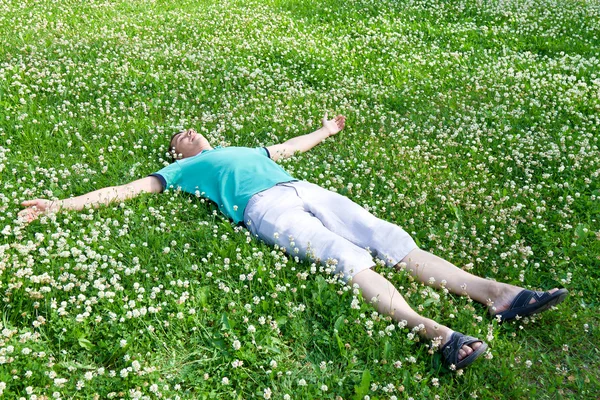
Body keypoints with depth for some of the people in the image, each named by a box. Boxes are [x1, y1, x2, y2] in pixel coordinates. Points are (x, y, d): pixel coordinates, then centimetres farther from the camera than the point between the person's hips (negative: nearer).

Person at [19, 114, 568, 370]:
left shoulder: (245, 149, 41)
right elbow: (128, 189, 23)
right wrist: (61, 204, 19)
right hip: (263, 206, -5)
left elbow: (293, 145, 53)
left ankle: (491, 292, -28)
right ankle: (427, 328, -49)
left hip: (305, 190, 5)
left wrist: (326, 130, 65)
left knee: (390, 237, -17)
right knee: (349, 256, -31)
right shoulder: (184, 169, 28)